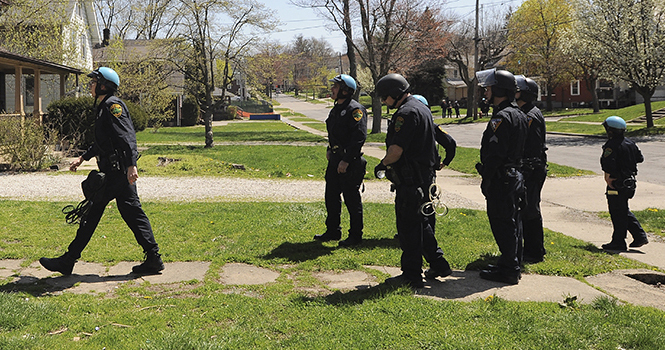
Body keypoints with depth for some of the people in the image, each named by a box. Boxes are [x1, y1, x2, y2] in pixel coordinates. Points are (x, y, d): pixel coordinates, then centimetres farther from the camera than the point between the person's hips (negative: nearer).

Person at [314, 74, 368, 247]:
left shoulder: (355, 109, -15)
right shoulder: (336, 109, 14)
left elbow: (359, 137, -22)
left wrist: (346, 160, -23)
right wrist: (330, 149, 13)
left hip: (350, 162, -9)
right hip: (335, 159, 9)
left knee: (351, 198, -1)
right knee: (331, 195, 14)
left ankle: (356, 235, 10)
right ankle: (333, 231, 27)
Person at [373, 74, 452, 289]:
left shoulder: (406, 113, -17)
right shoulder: (422, 108, 15)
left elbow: (396, 150, -24)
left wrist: (382, 164, -6)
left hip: (410, 180, -10)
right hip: (425, 176, 10)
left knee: (408, 226, -3)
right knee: (419, 222, 20)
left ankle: (411, 276, 4)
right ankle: (438, 265, 27)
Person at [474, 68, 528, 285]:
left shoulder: (502, 117, -18)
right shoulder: (519, 115, 15)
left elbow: (495, 152, -22)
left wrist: (486, 178, -17)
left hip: (501, 178, -10)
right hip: (515, 175, 10)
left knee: (502, 224, -5)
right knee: (512, 222, 16)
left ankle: (508, 270, -1)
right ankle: (512, 265, 25)